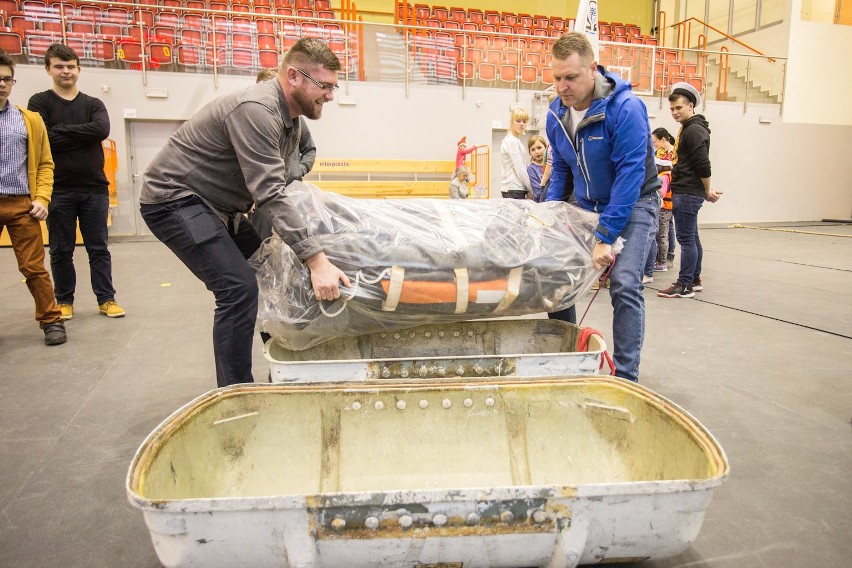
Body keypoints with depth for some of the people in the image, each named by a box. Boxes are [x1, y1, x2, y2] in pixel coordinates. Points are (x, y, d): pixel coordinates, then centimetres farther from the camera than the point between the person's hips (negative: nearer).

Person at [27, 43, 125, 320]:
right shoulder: (40, 102, 5)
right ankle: (64, 300, 19)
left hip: (94, 188, 1)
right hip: (58, 189, -1)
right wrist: (83, 136, -10)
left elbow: (102, 129, -11)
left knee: (99, 248, 5)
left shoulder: (93, 104, 10)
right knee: (61, 250, 6)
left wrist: (62, 130, -12)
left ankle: (106, 298, 13)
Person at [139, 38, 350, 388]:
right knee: (239, 288, -20)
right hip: (174, 199, -10)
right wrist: (315, 259, -38)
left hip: (214, 204, 10)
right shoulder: (256, 110, -25)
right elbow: (269, 195, -33)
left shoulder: (290, 118, 7)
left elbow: (275, 186, 9)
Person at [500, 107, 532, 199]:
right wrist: (531, 191, -7)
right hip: (514, 190, -9)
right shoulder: (512, 141, -9)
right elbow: (520, 170, -14)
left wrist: (527, 191, 13)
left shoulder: (516, 140, 20)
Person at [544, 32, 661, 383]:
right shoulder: (556, 115, -4)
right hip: (587, 205, 6)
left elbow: (630, 174, -26)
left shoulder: (625, 108, -24)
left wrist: (605, 236, -30)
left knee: (624, 285, -17)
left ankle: (625, 377, -5)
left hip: (633, 201, -6)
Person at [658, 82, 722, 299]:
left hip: (687, 193, -10)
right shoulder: (687, 129, 19)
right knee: (691, 238, 15)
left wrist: (708, 191, -7)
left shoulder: (695, 130, -14)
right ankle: (695, 280, 23)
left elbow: (703, 165, -18)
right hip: (685, 192, 10)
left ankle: (685, 285, -4)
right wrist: (707, 191, 17)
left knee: (686, 238, -8)